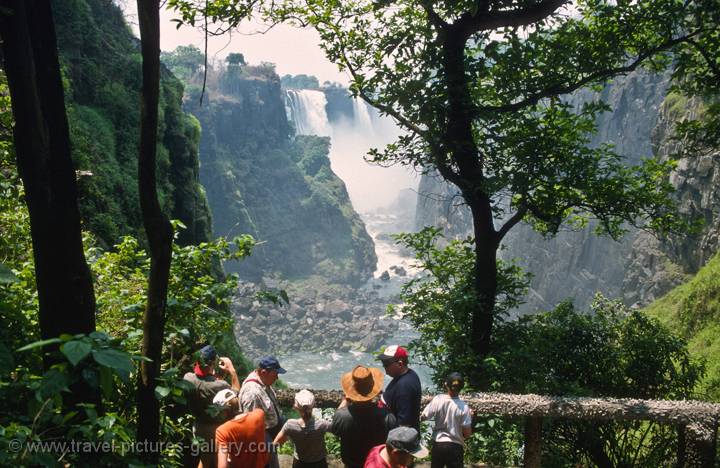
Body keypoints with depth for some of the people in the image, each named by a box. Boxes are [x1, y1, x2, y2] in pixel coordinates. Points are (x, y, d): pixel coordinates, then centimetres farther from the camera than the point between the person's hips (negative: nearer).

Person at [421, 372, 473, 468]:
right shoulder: (464, 407, -15)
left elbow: (423, 416, -7)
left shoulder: (437, 400, -12)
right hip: (455, 446, -2)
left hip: (438, 444, 2)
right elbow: (467, 433, -11)